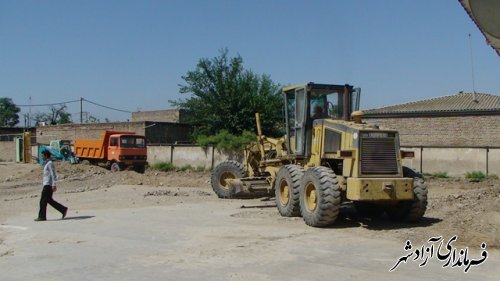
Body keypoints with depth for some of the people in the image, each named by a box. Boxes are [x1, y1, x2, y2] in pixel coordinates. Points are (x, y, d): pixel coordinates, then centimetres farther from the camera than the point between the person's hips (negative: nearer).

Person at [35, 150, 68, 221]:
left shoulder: (49, 163, -11)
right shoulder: (48, 163, 19)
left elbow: (53, 174, -18)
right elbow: (53, 175, 22)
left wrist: (53, 185, -23)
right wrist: (53, 185, 23)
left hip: (48, 185, -10)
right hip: (46, 185, 10)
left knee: (43, 200, -5)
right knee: (49, 200, 11)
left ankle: (42, 217, 0)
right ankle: (63, 209, 10)